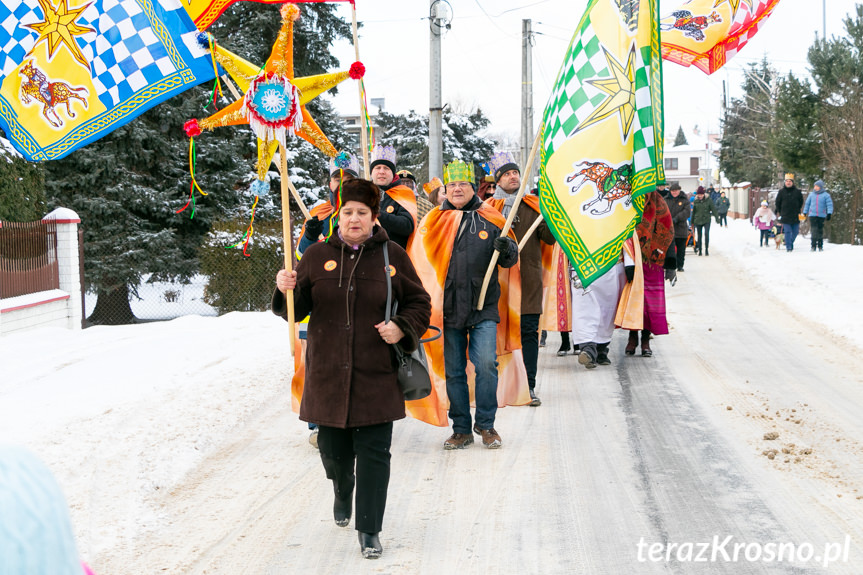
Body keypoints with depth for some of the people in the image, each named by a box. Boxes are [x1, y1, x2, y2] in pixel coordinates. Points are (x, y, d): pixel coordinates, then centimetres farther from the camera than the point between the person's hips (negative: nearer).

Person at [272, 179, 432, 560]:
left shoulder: (392, 256, 2)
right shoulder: (318, 256, 5)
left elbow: (418, 303, 8)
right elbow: (298, 309, 6)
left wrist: (402, 328, -11)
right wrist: (287, 290, -15)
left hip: (376, 375, -1)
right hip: (328, 372, 2)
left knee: (374, 453, -3)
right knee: (333, 448, 12)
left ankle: (369, 531, 8)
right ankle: (343, 492, 46)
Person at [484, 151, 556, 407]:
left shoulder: (534, 205, 12)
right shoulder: (490, 206, 8)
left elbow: (550, 239, 6)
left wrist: (547, 217, -11)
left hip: (528, 278, 1)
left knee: (529, 331, -1)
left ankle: (529, 386, 3)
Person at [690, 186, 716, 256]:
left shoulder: (708, 200, -4)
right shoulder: (696, 201, 4)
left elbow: (713, 209, -1)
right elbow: (693, 212, 13)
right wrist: (692, 221, 16)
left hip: (706, 220, -3)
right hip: (698, 221, 3)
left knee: (706, 234, -17)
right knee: (699, 235, 8)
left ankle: (706, 249, -7)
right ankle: (700, 250, 18)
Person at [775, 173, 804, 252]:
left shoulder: (797, 192, 3)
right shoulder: (781, 192, 2)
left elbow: (801, 202, 14)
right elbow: (777, 202, 11)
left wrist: (798, 211, 11)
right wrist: (779, 212, 9)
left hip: (795, 216, 2)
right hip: (785, 216, -2)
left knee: (795, 232, 7)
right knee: (787, 232, -6)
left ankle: (790, 243, 28)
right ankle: (788, 247, -4)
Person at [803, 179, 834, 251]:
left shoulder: (825, 195, 0)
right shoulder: (811, 195, 9)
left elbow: (829, 205, -2)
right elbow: (807, 204, 18)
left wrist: (829, 213, -12)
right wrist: (805, 212, 17)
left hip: (821, 216, -1)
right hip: (812, 215, 1)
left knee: (820, 231, 5)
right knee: (814, 230, -9)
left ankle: (820, 246, 15)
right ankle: (813, 246, -8)